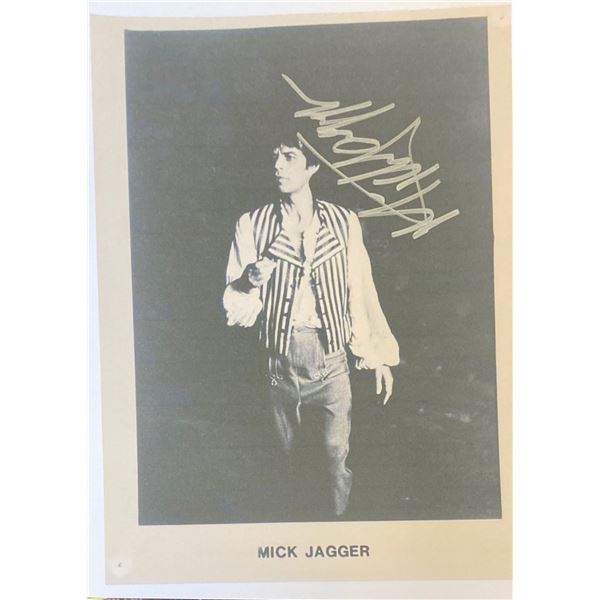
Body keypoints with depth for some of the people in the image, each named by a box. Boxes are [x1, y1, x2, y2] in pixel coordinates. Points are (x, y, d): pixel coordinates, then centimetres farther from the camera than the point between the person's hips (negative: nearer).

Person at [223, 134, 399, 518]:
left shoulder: (343, 221, 2)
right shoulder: (253, 224, 1)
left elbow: (361, 289, 3)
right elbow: (236, 309, 1)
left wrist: (380, 355, 2)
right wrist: (250, 282, -21)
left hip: (330, 356, -1)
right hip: (280, 356, 1)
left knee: (334, 456, 1)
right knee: (294, 457, 14)